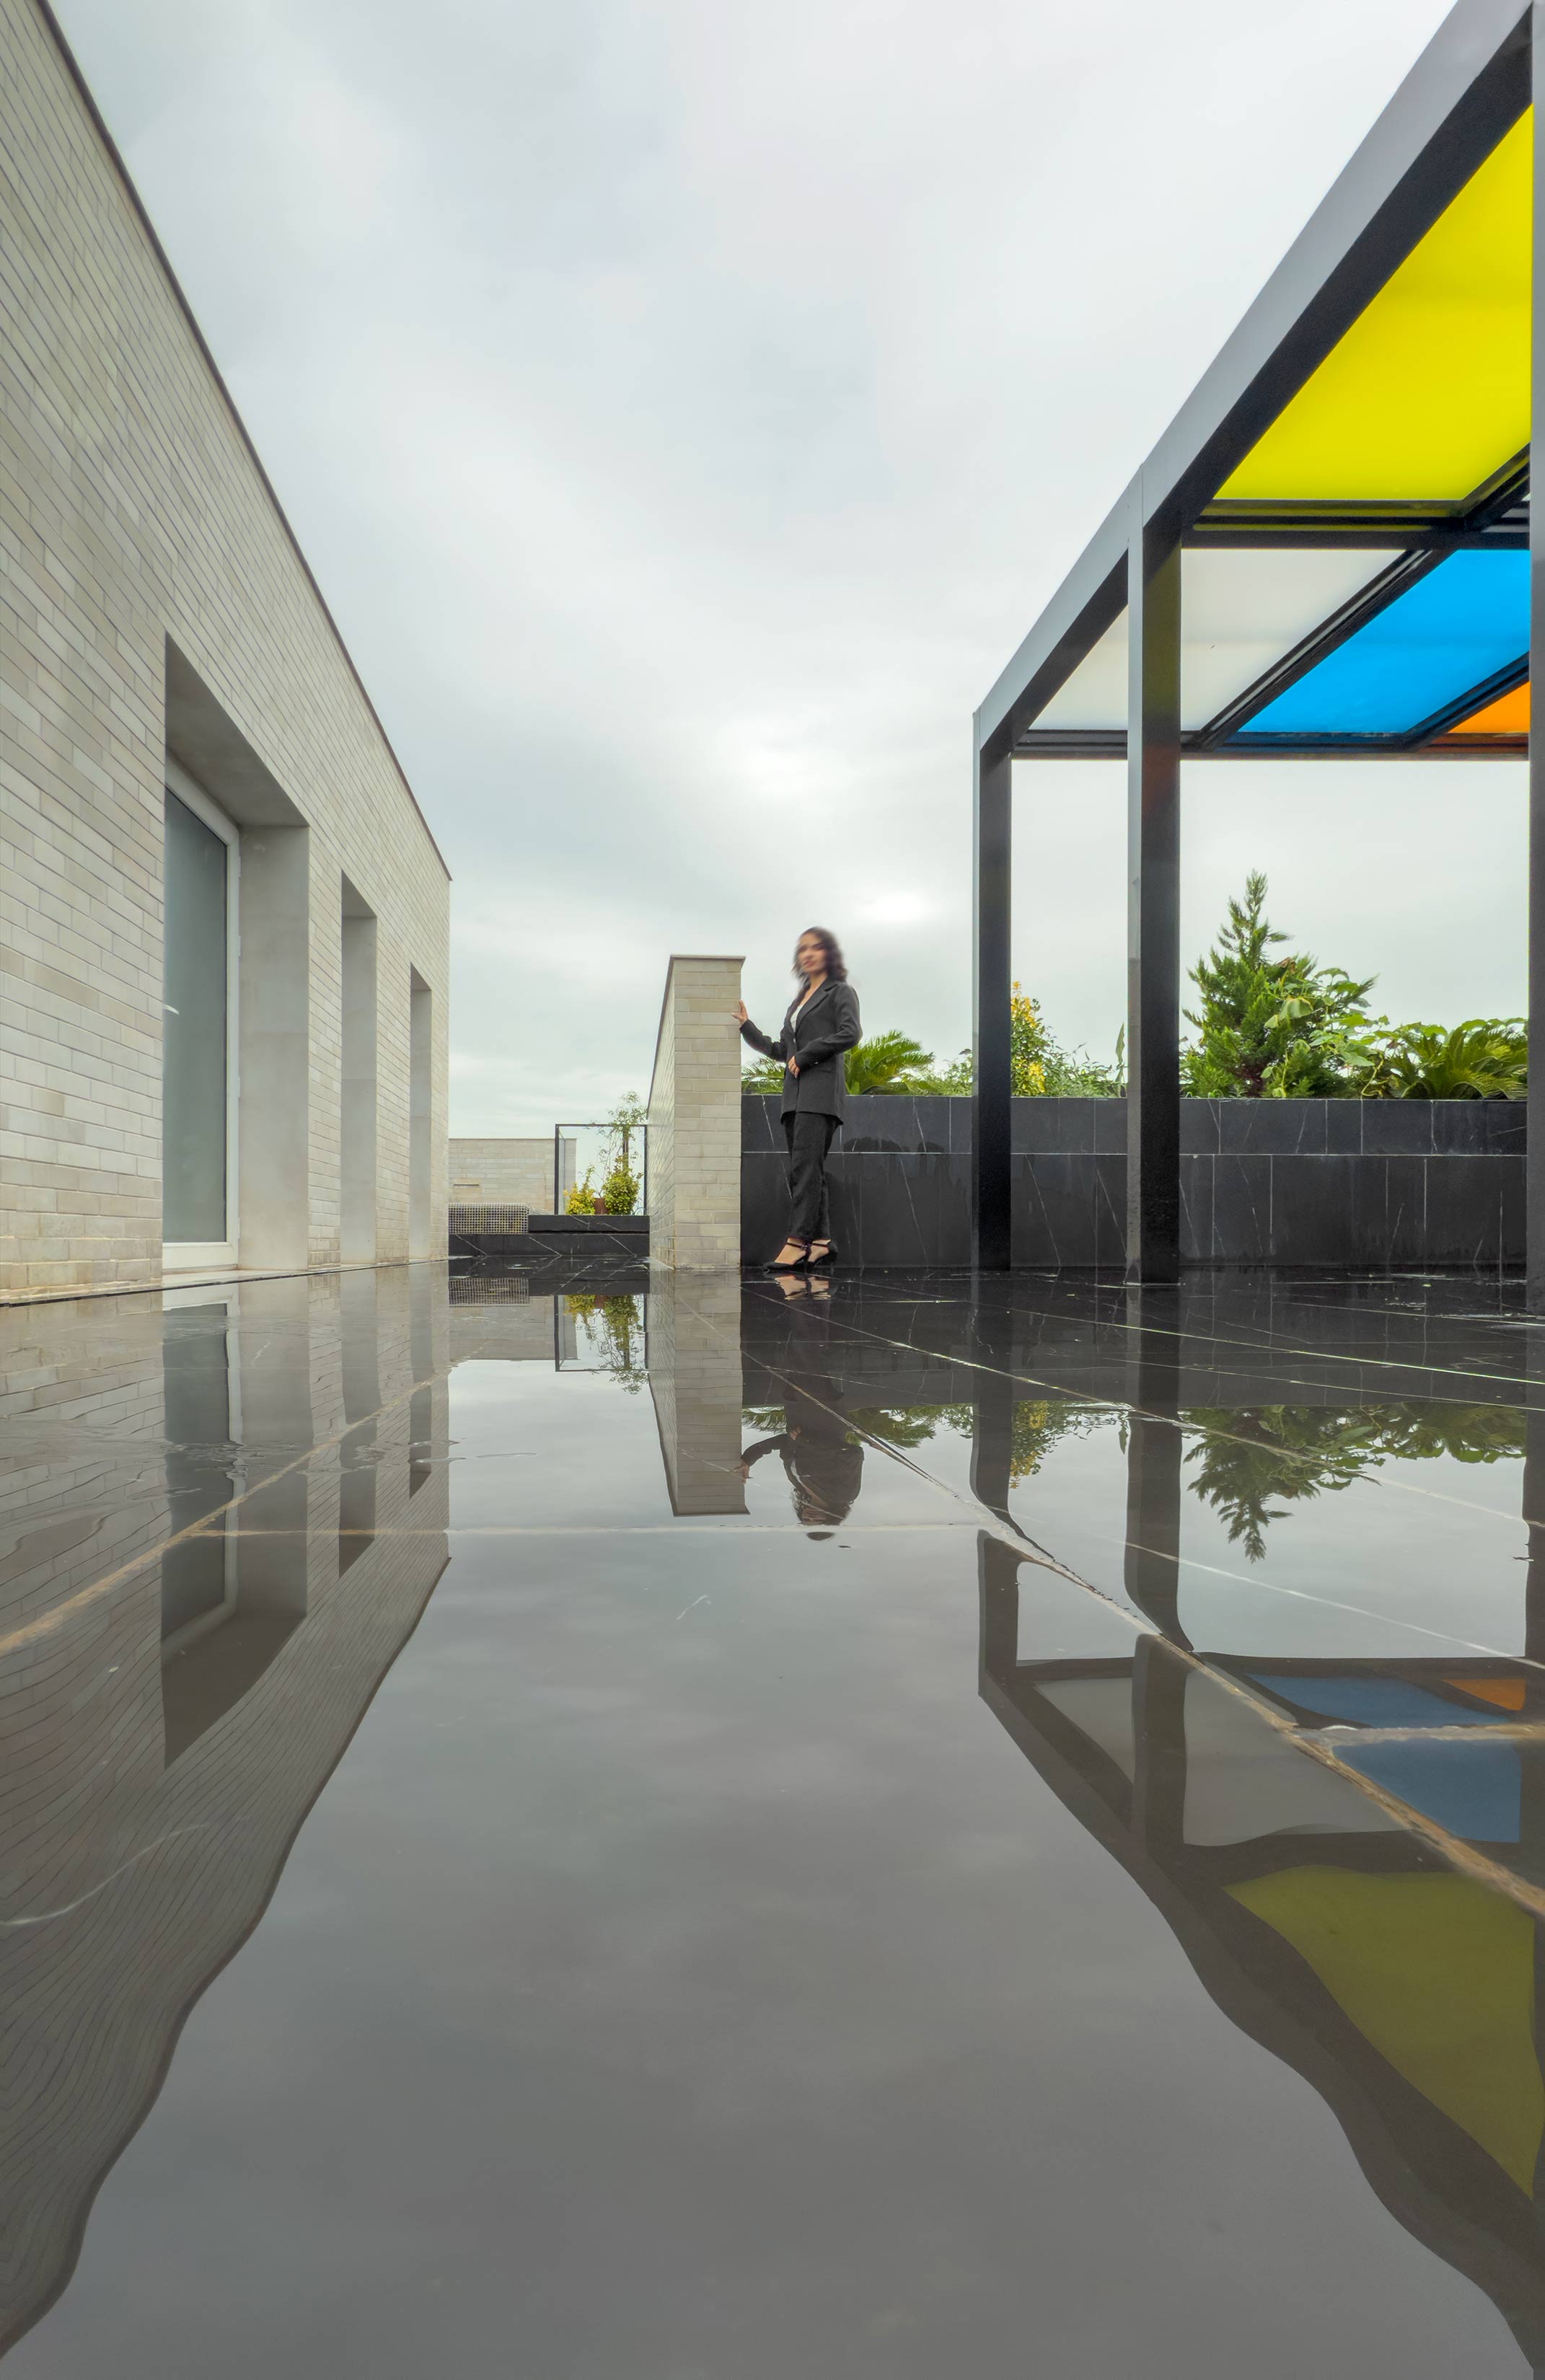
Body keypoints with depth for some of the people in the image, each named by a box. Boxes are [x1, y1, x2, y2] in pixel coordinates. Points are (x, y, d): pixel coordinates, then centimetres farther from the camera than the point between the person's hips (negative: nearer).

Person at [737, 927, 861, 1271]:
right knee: (803, 1171, 2)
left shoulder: (840, 992, 6)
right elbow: (780, 1050, 26)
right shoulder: (798, 1001, 27)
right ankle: (821, 1240, 3)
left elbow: (849, 1033, -11)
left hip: (822, 1088, -8)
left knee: (804, 1165, -17)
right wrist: (746, 1026, 21)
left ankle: (797, 1240, -22)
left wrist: (805, 1056, -9)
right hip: (795, 1092, 8)